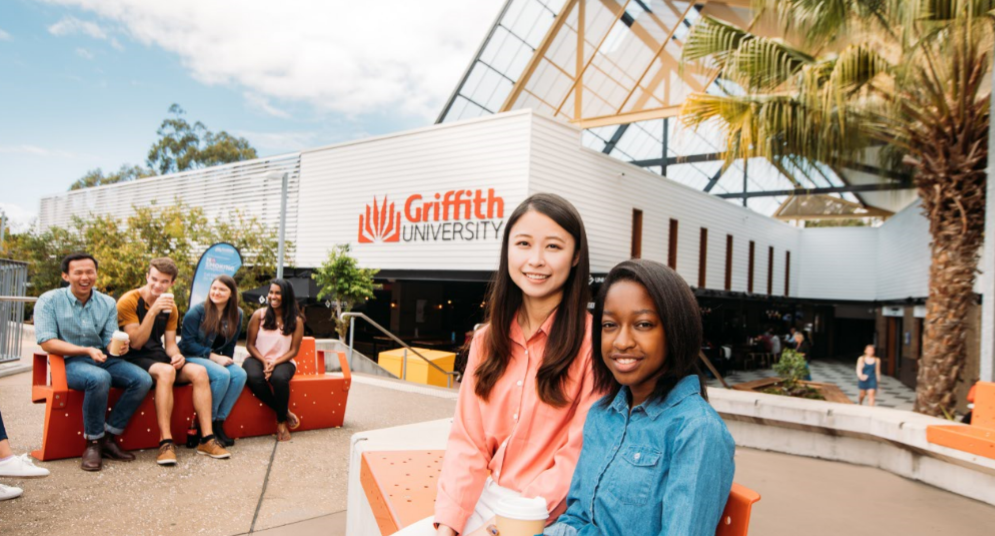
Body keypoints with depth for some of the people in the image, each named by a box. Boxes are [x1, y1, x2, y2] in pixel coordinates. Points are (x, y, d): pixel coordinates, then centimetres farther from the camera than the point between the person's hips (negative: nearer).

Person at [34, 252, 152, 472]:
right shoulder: (49, 301, -4)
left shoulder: (107, 303, 8)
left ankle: (108, 437, -10)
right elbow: (46, 342, -11)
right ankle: (93, 443, -19)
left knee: (142, 380, -21)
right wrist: (86, 350, -23)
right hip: (68, 362, -5)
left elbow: (110, 340, 4)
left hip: (103, 360, 5)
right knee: (99, 378, -38)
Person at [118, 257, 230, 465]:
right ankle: (166, 441, -35)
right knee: (166, 371, -36)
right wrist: (153, 311, -24)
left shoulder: (170, 307, 11)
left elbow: (170, 343, 11)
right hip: (135, 359, -6)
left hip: (159, 357, 6)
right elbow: (136, 343, -16)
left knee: (199, 372, -19)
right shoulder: (129, 301, -9)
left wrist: (177, 355, -13)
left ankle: (207, 439, -19)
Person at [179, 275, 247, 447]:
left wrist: (225, 360, -5)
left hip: (216, 358, 5)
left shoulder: (236, 315, 3)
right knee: (222, 375, -33)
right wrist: (214, 356, -20)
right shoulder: (197, 311, -10)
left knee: (240, 374, -25)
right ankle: (206, 424, -17)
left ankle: (218, 422, -16)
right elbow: (188, 343, -13)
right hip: (191, 357, -5)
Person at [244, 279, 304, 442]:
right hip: (257, 359, 1)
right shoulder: (259, 315, 1)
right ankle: (285, 413, -14)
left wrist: (275, 363, -16)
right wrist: (264, 361, -14)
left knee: (279, 378, -37)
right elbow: (250, 344, 1)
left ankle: (281, 422, -14)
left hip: (282, 361, -1)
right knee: (255, 378, -35)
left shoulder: (296, 321, 0)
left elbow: (294, 350, -1)